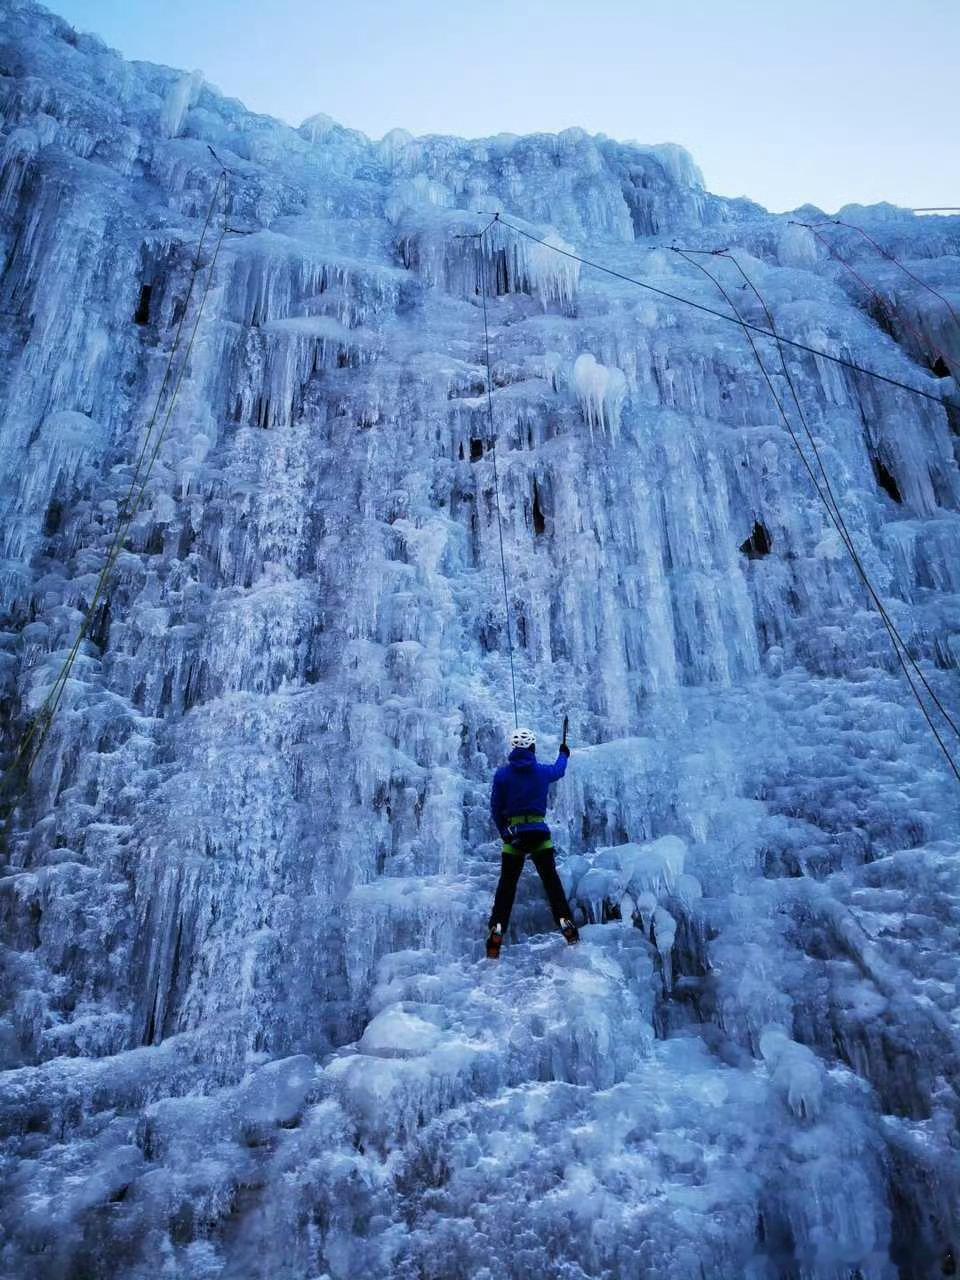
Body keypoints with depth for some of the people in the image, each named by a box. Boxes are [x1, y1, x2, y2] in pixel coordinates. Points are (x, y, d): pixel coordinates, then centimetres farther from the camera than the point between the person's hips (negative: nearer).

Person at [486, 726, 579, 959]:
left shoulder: (502, 773, -2)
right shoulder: (543, 771, 3)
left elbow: (495, 807, 0)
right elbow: (559, 770, 28)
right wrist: (563, 754, 48)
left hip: (513, 833, 0)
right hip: (539, 832, 1)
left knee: (506, 885, 4)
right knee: (551, 881, 8)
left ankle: (497, 929, -3)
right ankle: (565, 924, 4)